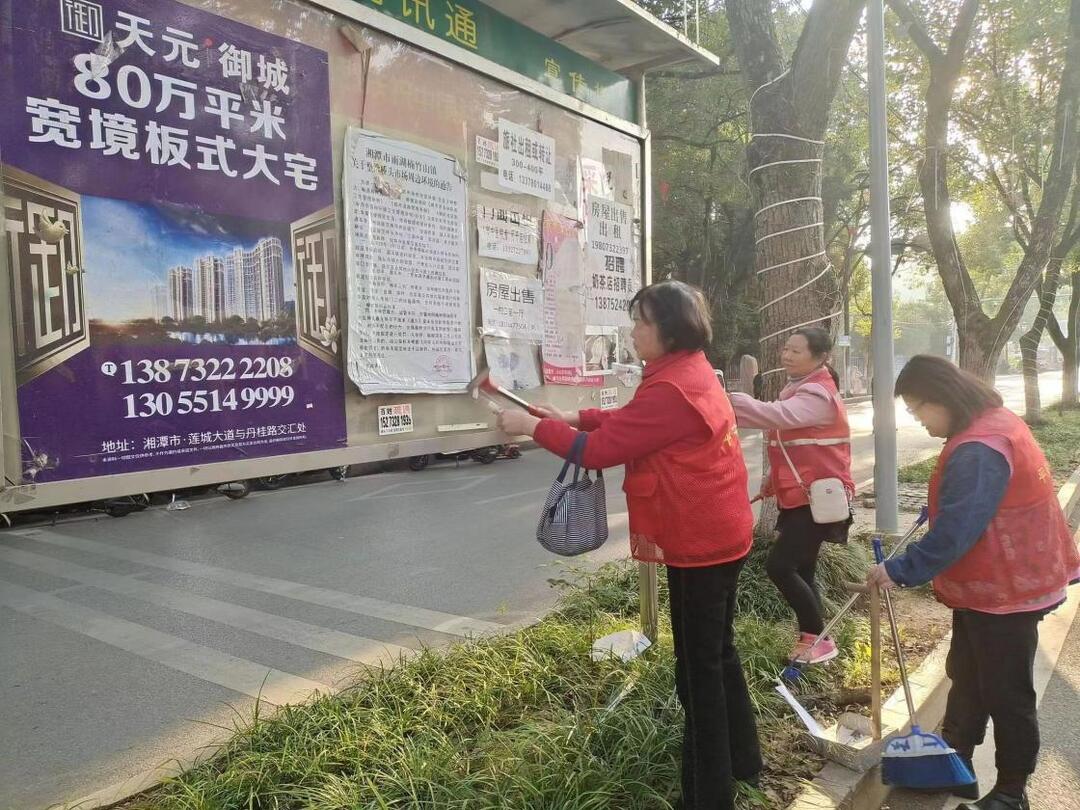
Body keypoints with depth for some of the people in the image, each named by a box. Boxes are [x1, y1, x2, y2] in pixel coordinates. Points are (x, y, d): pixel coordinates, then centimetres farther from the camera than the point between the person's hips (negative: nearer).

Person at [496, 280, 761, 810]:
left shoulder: (671, 389, -24)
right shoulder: (691, 372, 10)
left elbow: (598, 449, -22)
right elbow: (630, 421, 17)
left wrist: (533, 426, -11)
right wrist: (576, 418, 7)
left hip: (701, 543, -10)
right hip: (716, 534, 10)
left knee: (698, 665, 2)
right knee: (717, 652, 22)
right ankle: (741, 761, 38)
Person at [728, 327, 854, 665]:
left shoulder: (818, 395, -17)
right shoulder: (800, 390, 14)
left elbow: (779, 415, -37)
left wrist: (729, 401, -43)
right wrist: (772, 482, 14)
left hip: (817, 499, -10)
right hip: (801, 496, 10)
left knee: (779, 566, -13)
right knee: (800, 571, 13)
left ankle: (817, 639, 2)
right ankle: (812, 640, 24)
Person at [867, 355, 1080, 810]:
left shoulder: (978, 450, -30)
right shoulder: (993, 422, 4)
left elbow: (954, 534, -31)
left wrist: (900, 572, -25)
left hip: (1005, 591, -11)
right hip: (991, 584, 11)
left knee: (1006, 693, 6)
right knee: (967, 680, 21)